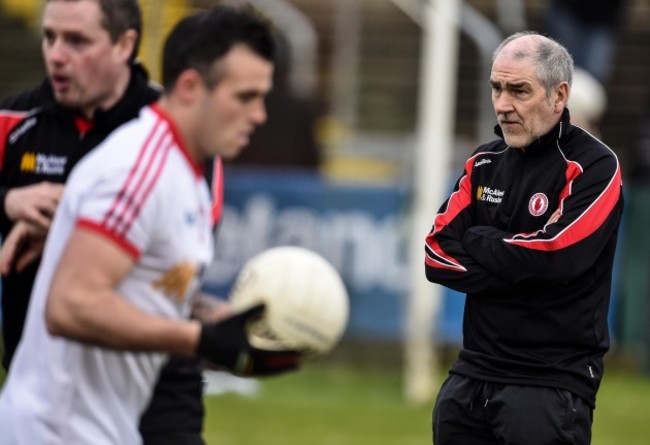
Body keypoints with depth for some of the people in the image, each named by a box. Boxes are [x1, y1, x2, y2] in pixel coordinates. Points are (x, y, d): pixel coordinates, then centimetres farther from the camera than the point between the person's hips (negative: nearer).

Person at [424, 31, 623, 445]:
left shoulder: (594, 166, -7)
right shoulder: (484, 164, 11)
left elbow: (555, 256, -20)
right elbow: (436, 256, 3)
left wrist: (475, 242, -5)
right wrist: (515, 268, -11)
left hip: (552, 381, -6)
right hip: (473, 373, 6)